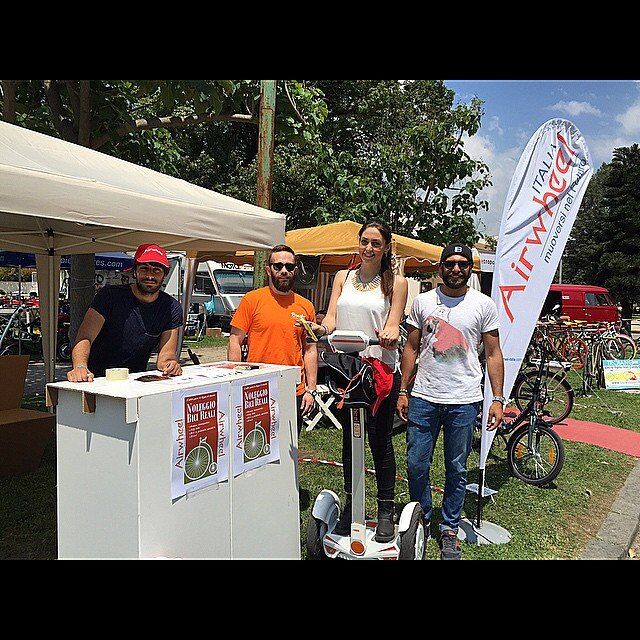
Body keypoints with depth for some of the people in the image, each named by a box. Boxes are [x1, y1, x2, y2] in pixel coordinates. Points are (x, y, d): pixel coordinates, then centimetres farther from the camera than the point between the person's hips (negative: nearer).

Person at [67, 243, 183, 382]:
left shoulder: (172, 308, 0)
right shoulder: (110, 296, -6)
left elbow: (166, 354, -1)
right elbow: (85, 337, -15)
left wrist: (169, 362, -25)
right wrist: (80, 367, -34)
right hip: (97, 380, -1)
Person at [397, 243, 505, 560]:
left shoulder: (484, 305, 1)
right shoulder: (422, 301, 6)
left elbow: (493, 354, 3)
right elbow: (411, 348, 9)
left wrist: (498, 399, -2)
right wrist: (403, 391, 4)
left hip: (464, 401, -1)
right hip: (423, 397, 2)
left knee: (456, 470, 10)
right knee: (416, 466, 7)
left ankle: (449, 529, 28)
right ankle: (422, 520, 30)